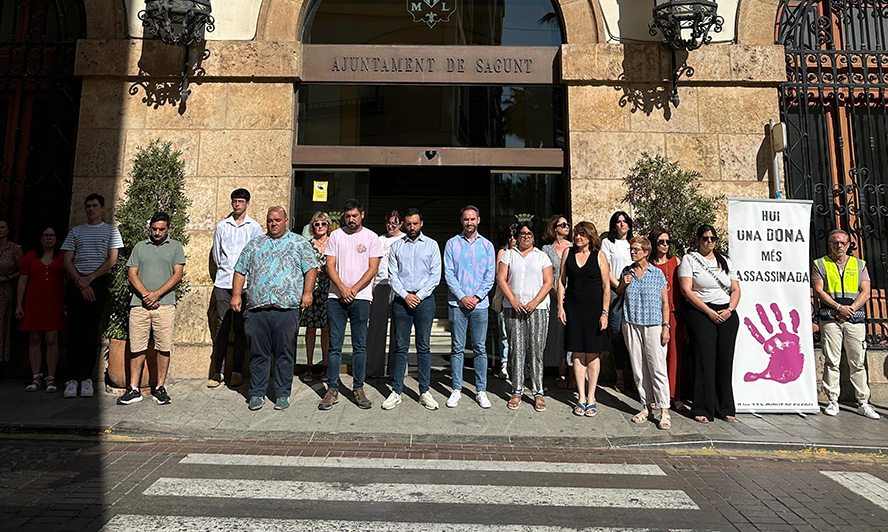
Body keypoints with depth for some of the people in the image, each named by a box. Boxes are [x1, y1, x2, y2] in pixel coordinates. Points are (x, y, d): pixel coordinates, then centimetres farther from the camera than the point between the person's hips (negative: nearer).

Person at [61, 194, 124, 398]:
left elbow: (112, 260, 1)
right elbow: (67, 261, 9)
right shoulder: (76, 231, 16)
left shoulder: (111, 231, 11)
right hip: (77, 284, 2)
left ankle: (87, 378, 1)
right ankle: (72, 379, -4)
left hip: (98, 283, -1)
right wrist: (80, 282, -6)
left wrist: (89, 278, -10)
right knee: (75, 330, -5)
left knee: (91, 331, -2)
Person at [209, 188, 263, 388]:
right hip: (223, 283, 2)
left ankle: (237, 372, 9)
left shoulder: (254, 227, 6)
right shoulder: (221, 226, 12)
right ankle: (218, 371, 9)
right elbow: (216, 254, 16)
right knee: (222, 328, 2)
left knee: (240, 328, 2)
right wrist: (225, 270, 11)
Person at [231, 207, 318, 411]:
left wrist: (307, 292, -8)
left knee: (284, 354, 3)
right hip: (256, 309, 2)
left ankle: (282, 394, 14)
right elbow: (240, 271, 18)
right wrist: (236, 295, 6)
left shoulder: (299, 243, 10)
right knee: (258, 353, 7)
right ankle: (257, 393, 19)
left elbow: (311, 269, 4)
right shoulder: (254, 244, 18)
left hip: (286, 309, -2)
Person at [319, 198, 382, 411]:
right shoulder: (336, 236, 9)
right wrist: (342, 288, -11)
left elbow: (373, 268, -1)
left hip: (360, 298, -1)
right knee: (335, 345, 2)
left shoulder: (370, 237, 5)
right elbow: (330, 265, 4)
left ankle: (358, 390, 12)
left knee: (360, 346, 3)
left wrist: (353, 289, -10)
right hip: (336, 297, 1)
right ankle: (332, 390, 10)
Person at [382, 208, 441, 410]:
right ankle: (396, 391, 9)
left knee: (424, 346, 3)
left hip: (424, 300, -1)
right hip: (401, 300, 1)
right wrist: (405, 295, -8)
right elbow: (392, 275, 6)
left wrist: (420, 295, -8)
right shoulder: (397, 246, 12)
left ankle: (425, 391, 10)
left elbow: (435, 275, 2)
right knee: (401, 347, 3)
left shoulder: (431, 245, 9)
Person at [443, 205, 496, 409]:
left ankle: (481, 390, 13)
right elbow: (448, 274, 0)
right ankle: (456, 389, 13)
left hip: (480, 304, 1)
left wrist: (477, 297, -7)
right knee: (457, 348, 4)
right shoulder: (452, 244, 6)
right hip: (457, 303, -1)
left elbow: (490, 276, 5)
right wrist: (462, 297, -9)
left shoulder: (487, 245, 9)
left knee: (480, 348, 4)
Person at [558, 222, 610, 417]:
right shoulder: (568, 253, 6)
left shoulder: (599, 255, -2)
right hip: (573, 307, 3)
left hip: (594, 307, -2)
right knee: (577, 353, 5)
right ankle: (581, 398, 13)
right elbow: (561, 281, 9)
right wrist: (560, 306, 2)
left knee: (593, 353, 3)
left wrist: (605, 312, -9)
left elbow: (606, 286, -3)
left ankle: (591, 398, 13)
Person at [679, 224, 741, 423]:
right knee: (705, 360, -7)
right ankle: (703, 409, 1)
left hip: (727, 315, 4)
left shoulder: (725, 261, 18)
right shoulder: (689, 259, 3)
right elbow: (686, 290, -7)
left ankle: (725, 408, 13)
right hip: (700, 313, -4)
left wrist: (729, 310, -4)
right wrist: (709, 312, -12)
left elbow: (736, 289, 15)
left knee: (725, 360, 3)